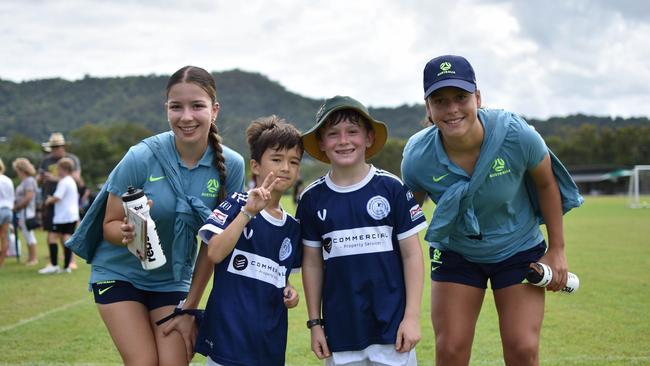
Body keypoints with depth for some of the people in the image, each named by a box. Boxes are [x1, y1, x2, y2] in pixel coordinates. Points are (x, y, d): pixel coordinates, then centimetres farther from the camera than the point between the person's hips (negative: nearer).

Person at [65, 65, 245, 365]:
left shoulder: (230, 165, -13)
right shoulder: (141, 157, -20)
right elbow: (109, 226, -11)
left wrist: (190, 307, -4)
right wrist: (127, 233, -34)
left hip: (173, 281, 2)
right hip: (120, 274, -2)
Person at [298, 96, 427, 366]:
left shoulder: (392, 188, -4)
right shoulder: (313, 198, 3)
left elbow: (412, 254, -1)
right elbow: (312, 263, 8)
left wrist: (412, 316, -5)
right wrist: (314, 323, 8)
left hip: (391, 327, -2)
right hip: (340, 331, 2)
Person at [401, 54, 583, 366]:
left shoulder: (517, 135, -26)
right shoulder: (416, 157, -22)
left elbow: (546, 184, -6)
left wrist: (556, 250, -2)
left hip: (519, 250, -1)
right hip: (455, 255, 1)